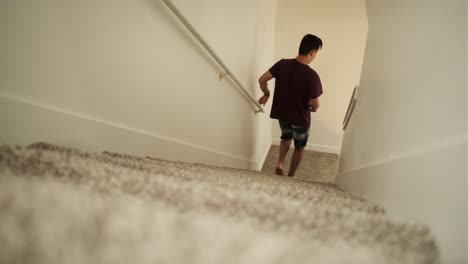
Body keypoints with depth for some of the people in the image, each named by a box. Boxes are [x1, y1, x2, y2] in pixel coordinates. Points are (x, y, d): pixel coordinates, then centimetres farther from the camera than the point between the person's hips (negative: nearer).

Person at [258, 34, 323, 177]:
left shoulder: (282, 64, -12)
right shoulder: (312, 75, -25)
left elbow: (262, 80, -9)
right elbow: (315, 104, -19)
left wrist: (266, 94, 9)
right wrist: (313, 108, 5)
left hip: (282, 113, 4)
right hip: (300, 118, -4)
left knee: (286, 137, 33)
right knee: (299, 148, 20)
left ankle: (280, 163, 15)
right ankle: (290, 177, 30)